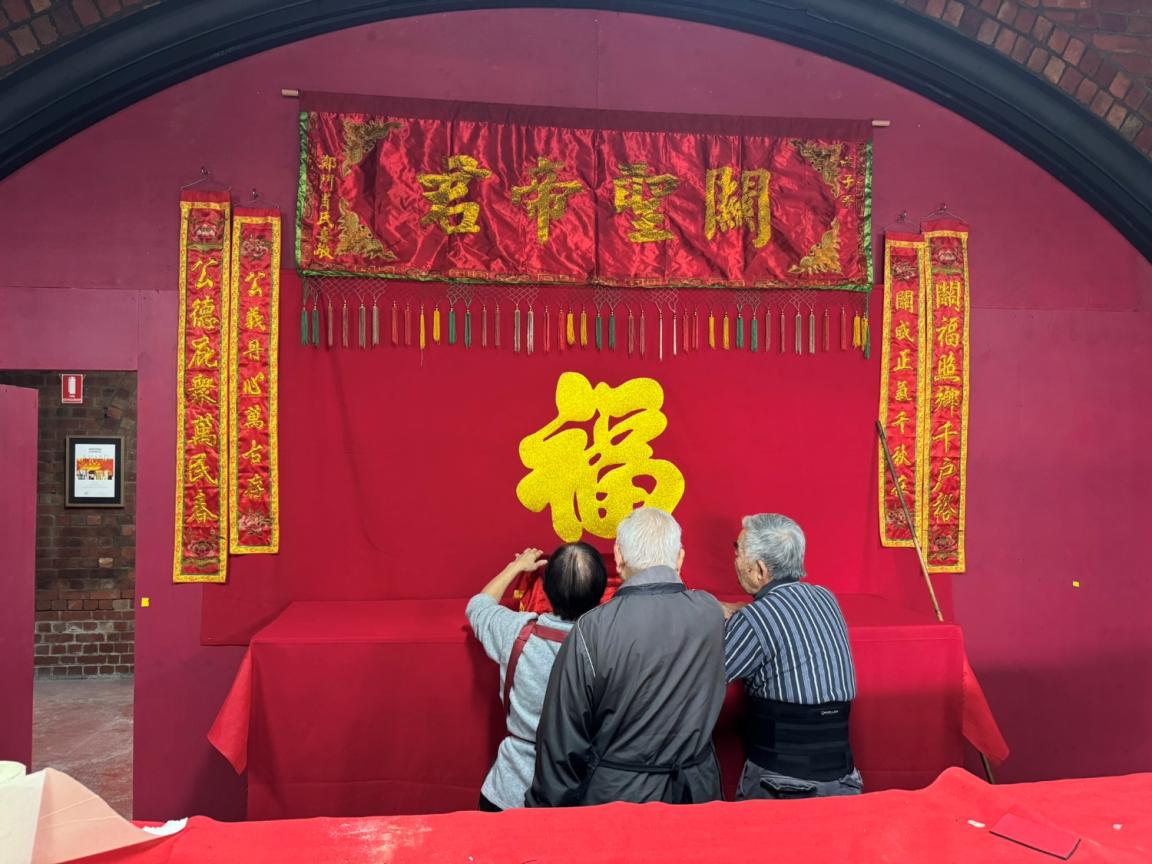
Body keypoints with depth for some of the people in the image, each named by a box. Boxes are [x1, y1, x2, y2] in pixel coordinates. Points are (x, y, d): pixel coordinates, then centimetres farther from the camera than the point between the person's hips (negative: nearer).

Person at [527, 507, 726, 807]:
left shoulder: (592, 629, -21)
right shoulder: (711, 613, -10)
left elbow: (563, 737, -14)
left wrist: (547, 806, 0)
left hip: (612, 794, -3)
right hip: (696, 793, 3)